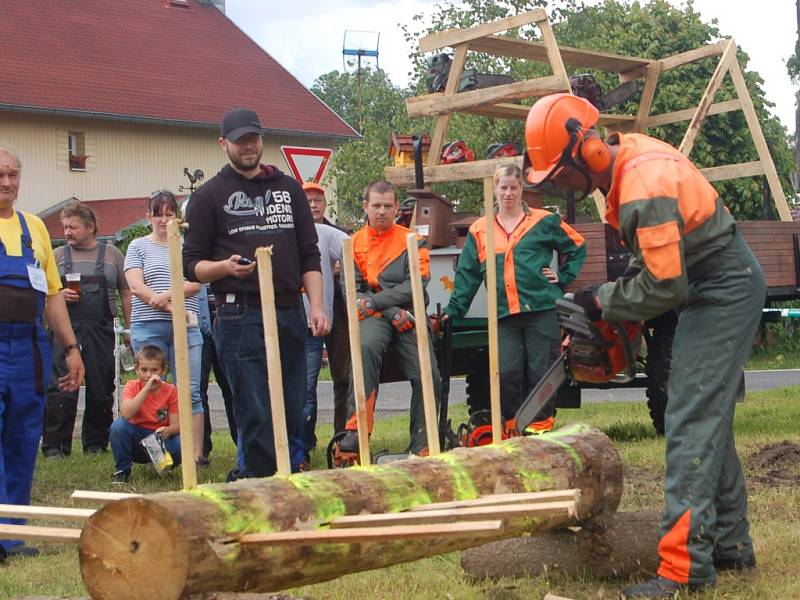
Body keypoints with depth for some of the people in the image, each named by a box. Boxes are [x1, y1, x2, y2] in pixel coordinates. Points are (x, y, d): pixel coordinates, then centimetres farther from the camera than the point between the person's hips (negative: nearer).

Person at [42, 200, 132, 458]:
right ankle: (54, 445, -2)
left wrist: (130, 328, 6)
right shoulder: (57, 255, 12)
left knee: (101, 392, 4)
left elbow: (126, 294, 12)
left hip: (101, 332, 1)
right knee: (61, 390, -7)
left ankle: (96, 443, 16)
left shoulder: (112, 254, 11)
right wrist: (59, 295, -9)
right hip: (66, 329, 0)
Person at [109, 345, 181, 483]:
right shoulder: (132, 387, -8)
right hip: (136, 439, 0)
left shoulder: (171, 391, -6)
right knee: (118, 424, -30)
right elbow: (126, 414, -28)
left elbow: (176, 425, -10)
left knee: (179, 445, -32)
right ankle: (122, 470, -8)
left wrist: (168, 430, -35)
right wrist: (146, 389, -32)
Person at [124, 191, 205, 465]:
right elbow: (136, 287, -2)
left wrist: (168, 294, -15)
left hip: (186, 328, 1)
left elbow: (195, 283, 2)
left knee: (190, 393, -2)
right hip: (148, 327, -1)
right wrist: (171, 308, -12)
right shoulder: (138, 247, 10)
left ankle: (197, 453, -2)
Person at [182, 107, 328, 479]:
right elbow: (191, 264, 3)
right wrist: (225, 267, -17)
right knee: (256, 416, -7)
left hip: (290, 314, 5)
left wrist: (316, 306, 4)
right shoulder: (210, 196, 6)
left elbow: (309, 256, 16)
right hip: (240, 318, -4)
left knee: (292, 413, 5)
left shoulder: (289, 189, 18)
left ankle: (246, 479, 19)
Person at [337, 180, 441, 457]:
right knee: (366, 347, -35)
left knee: (427, 376, -16)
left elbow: (415, 285, -1)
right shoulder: (354, 244, 12)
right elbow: (353, 290, 2)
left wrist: (374, 302, -12)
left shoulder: (413, 240, 11)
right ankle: (356, 430, -37)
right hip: (374, 318, -1)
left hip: (408, 317, 1)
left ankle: (422, 446, 1)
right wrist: (393, 313, -11)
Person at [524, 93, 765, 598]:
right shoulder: (626, 157, 3)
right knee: (711, 419, 15)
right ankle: (730, 546, 24)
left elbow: (665, 286, -27)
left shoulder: (645, 188, -28)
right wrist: (622, 290, 5)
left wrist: (605, 302, -12)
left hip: (723, 293, -10)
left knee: (692, 422, -15)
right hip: (715, 292, 10)